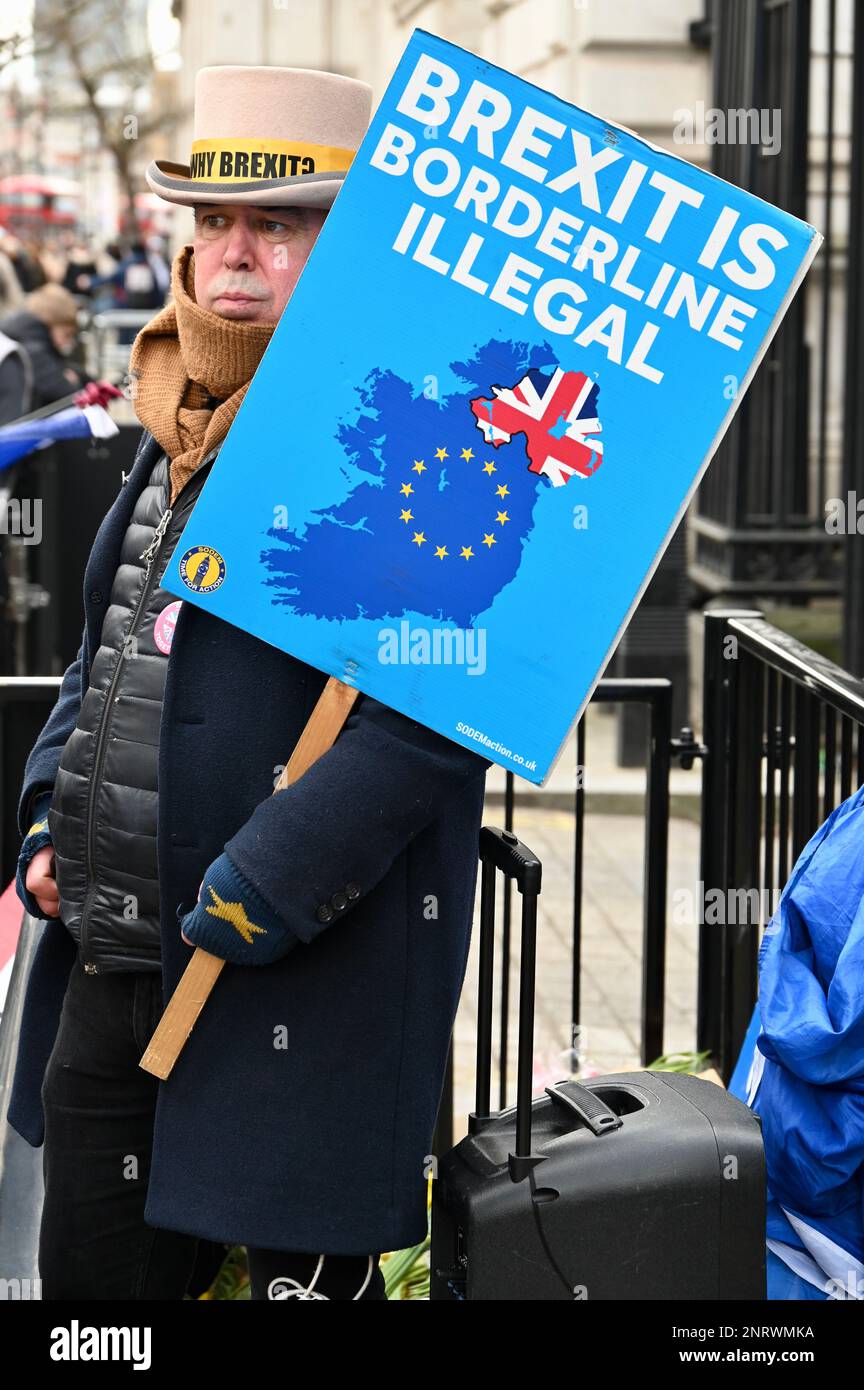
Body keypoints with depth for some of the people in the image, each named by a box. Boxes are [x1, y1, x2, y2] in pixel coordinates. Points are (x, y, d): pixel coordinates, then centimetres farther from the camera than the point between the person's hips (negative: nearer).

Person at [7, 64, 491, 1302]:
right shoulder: (179, 432, 14)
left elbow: (429, 712, -23)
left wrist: (265, 887, -24)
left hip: (301, 1001, -8)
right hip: (111, 975, 9)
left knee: (303, 1275, 4)